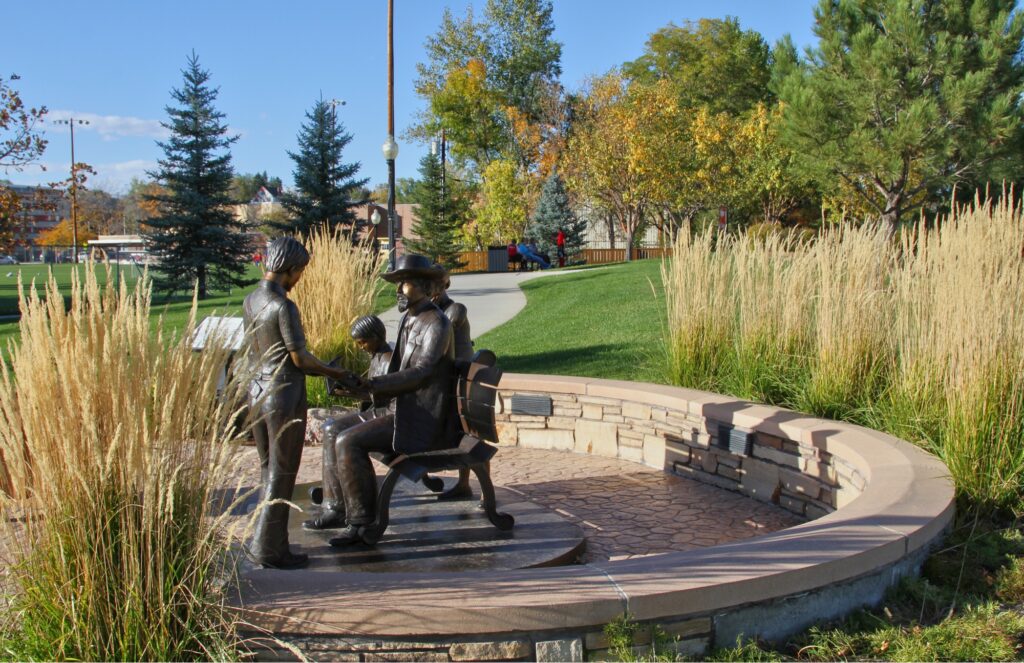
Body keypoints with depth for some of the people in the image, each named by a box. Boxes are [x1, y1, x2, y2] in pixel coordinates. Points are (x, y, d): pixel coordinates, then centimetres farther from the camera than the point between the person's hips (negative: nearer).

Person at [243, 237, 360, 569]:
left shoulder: (250, 301, 6)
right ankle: (269, 549, 11)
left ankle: (265, 542, 27)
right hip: (286, 394, -8)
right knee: (282, 475, 3)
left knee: (268, 470, 18)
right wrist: (338, 373, -1)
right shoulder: (284, 307, -19)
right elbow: (300, 358, -16)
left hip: (259, 389, 8)